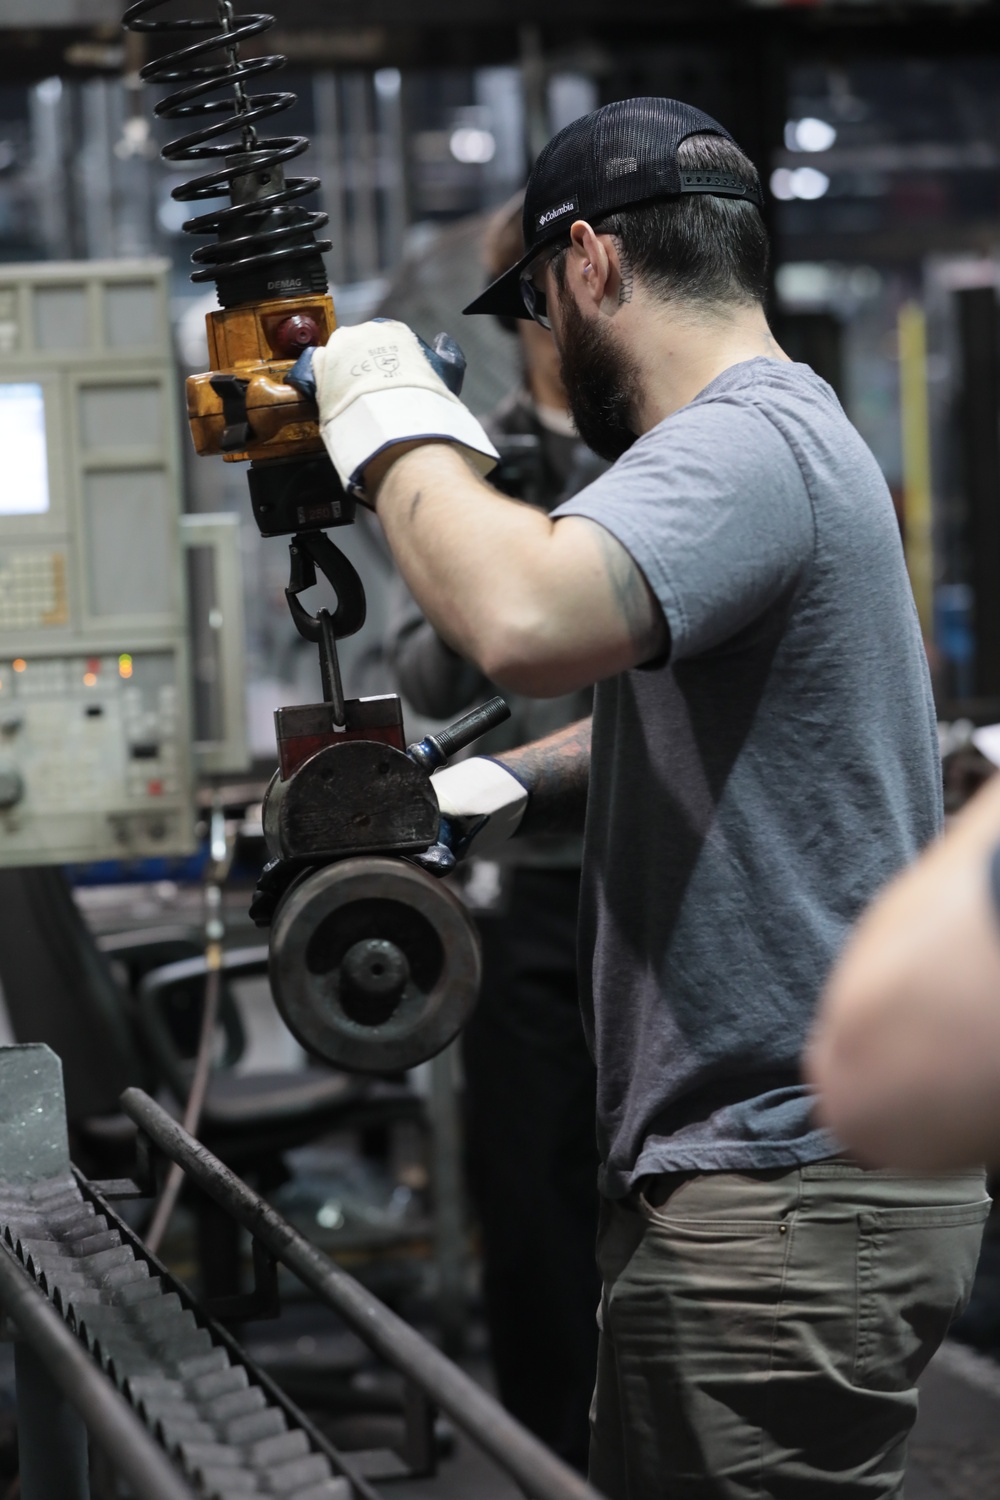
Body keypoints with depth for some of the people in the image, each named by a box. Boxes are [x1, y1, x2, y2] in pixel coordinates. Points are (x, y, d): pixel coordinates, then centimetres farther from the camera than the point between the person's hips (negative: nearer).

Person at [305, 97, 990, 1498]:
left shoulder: (747, 444, -17)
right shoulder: (771, 435, 18)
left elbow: (524, 619, -36)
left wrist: (396, 421, -18)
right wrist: (495, 786, 11)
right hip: (753, 1172, 11)